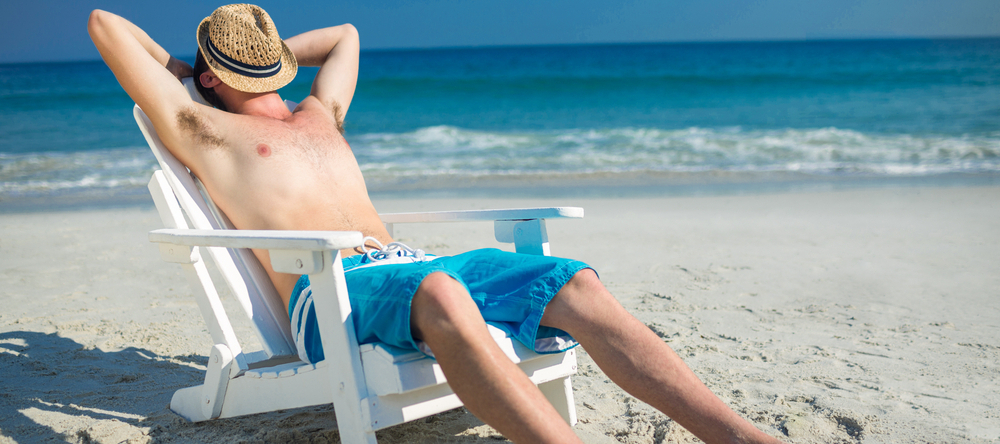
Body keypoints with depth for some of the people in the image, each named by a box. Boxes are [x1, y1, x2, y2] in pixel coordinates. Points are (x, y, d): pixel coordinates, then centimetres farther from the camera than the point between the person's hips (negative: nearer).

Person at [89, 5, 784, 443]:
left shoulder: (320, 115, 32)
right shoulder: (200, 129, 16)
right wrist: (176, 71, 31)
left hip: (403, 263, 7)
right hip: (324, 287, -6)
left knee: (574, 284, -17)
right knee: (440, 295, -42)